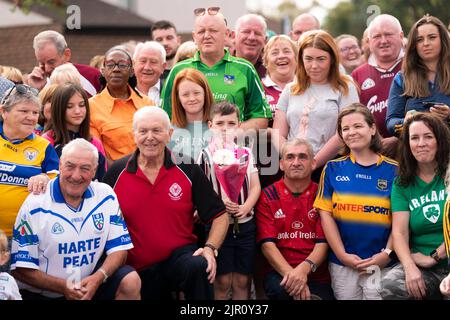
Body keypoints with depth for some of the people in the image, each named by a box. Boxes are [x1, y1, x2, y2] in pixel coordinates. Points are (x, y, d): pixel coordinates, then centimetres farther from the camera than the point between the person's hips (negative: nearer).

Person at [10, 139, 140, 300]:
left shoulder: (105, 195, 0)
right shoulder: (35, 205, -10)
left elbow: (119, 249, 2)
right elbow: (21, 268, -9)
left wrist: (98, 277, -18)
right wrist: (63, 286, -20)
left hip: (89, 285, 2)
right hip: (42, 294, -2)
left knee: (131, 282, -16)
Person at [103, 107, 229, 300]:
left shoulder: (188, 170, -2)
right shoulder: (116, 173, 0)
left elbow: (219, 216, 1)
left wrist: (210, 248, -15)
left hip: (180, 255, -2)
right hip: (137, 270, 2)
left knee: (199, 266, -32)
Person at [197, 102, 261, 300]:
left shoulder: (246, 153, 10)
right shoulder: (206, 156, 0)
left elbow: (255, 187, 5)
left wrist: (245, 207, -13)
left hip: (245, 224, 3)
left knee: (242, 280, 5)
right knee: (223, 281, -1)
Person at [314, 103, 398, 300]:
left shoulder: (393, 170, 3)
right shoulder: (333, 169, 7)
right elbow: (326, 213, 1)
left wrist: (386, 254, -10)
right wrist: (342, 255, -6)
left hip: (381, 264, -1)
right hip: (342, 263, 1)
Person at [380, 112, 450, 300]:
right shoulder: (403, 184, 11)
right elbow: (399, 232, 1)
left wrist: (434, 257, -11)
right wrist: (410, 268, -15)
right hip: (421, 265, 3)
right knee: (389, 285, -25)